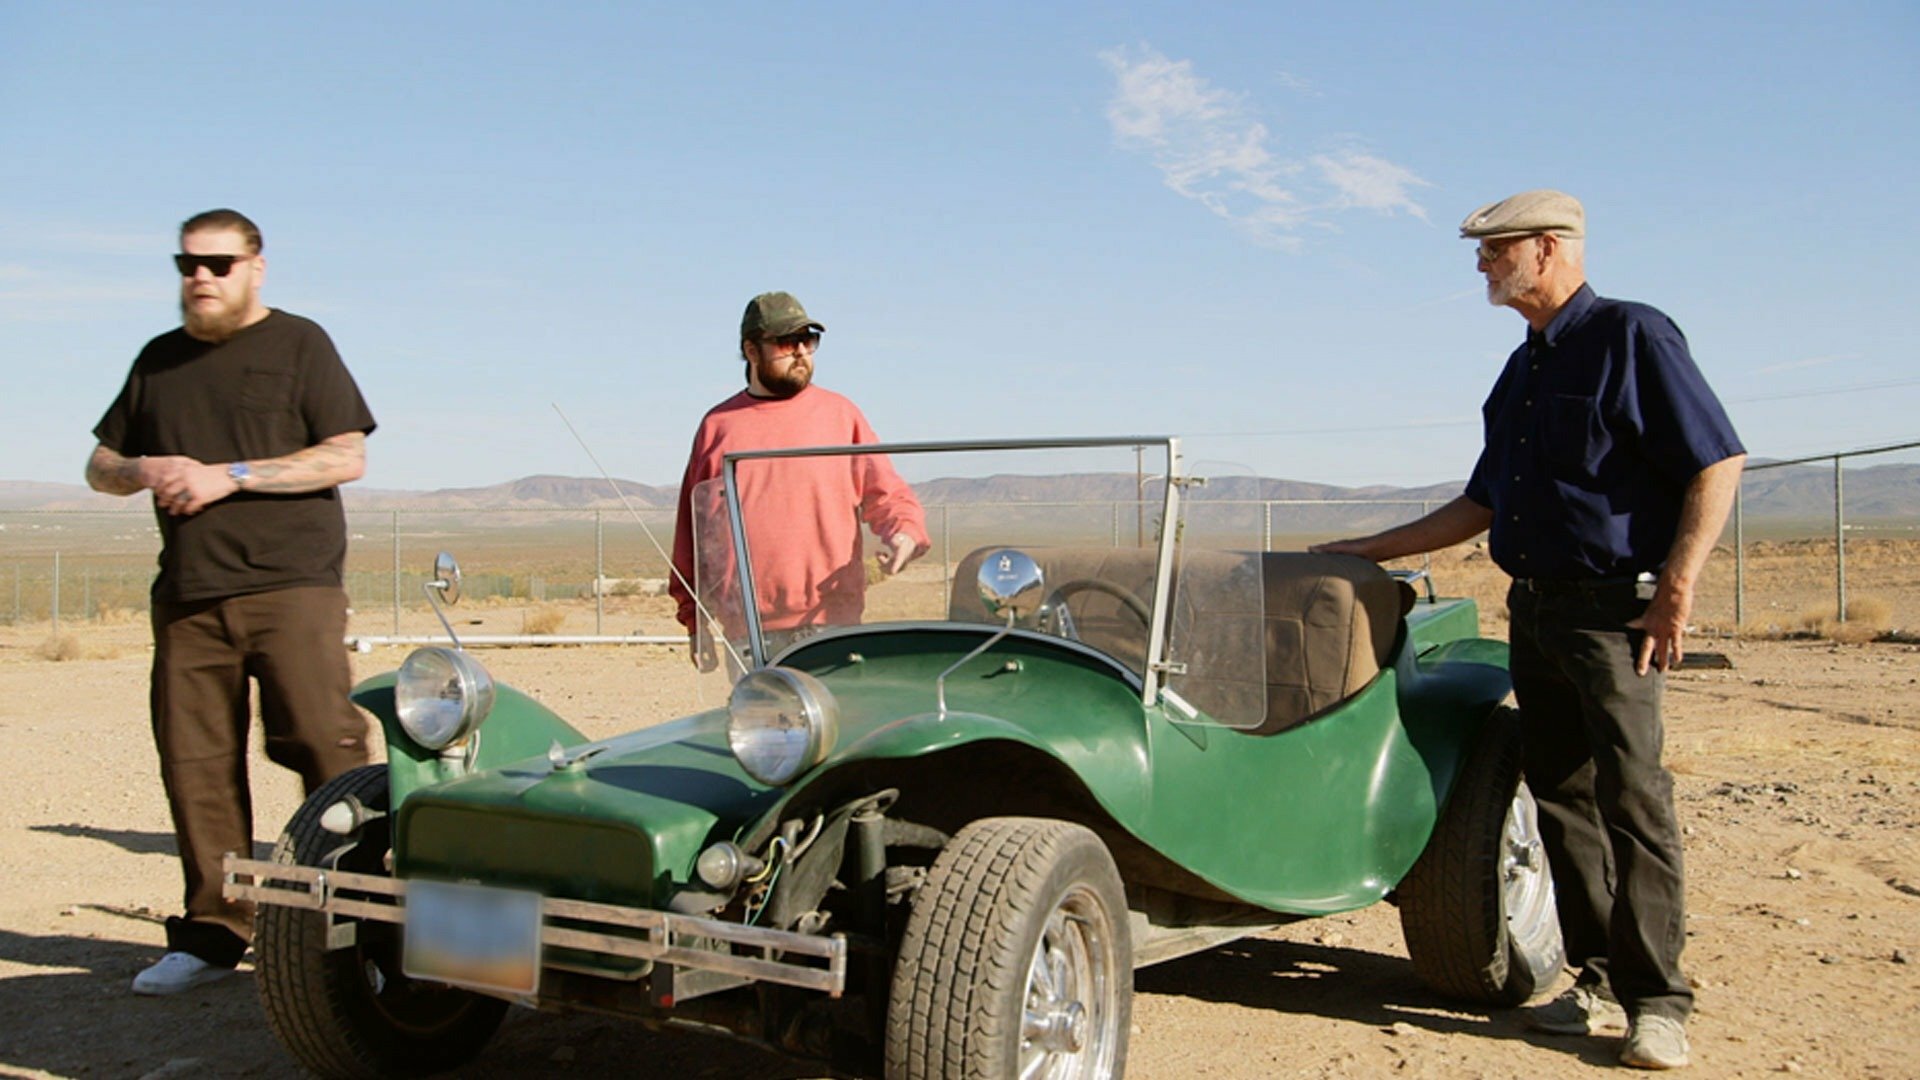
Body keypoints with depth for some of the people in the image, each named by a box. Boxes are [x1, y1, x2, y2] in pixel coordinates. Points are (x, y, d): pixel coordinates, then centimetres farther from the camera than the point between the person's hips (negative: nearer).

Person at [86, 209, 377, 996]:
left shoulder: (298, 344, 5)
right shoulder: (160, 360, 20)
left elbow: (346, 457, -5)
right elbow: (99, 466, 24)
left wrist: (230, 475, -12)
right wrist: (140, 471, 0)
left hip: (290, 584, -5)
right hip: (186, 594, 5)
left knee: (324, 744, -12)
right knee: (195, 764, 2)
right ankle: (211, 931, 11)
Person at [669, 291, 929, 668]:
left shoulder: (840, 414, 9)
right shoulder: (718, 425, 11)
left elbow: (886, 493, 8)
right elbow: (692, 528, 13)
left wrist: (904, 532, -15)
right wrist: (695, 620, 10)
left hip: (832, 626, -1)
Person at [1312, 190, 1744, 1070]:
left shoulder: (1631, 336, -5)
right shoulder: (1522, 369, 18)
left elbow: (1719, 461, -10)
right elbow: (1484, 503, 24)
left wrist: (1677, 588, -17)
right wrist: (1371, 551, 22)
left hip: (1614, 605, -8)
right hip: (1532, 605, 8)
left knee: (1631, 795, -8)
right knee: (1561, 798, 7)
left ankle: (1656, 999, -2)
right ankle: (1599, 980, 15)